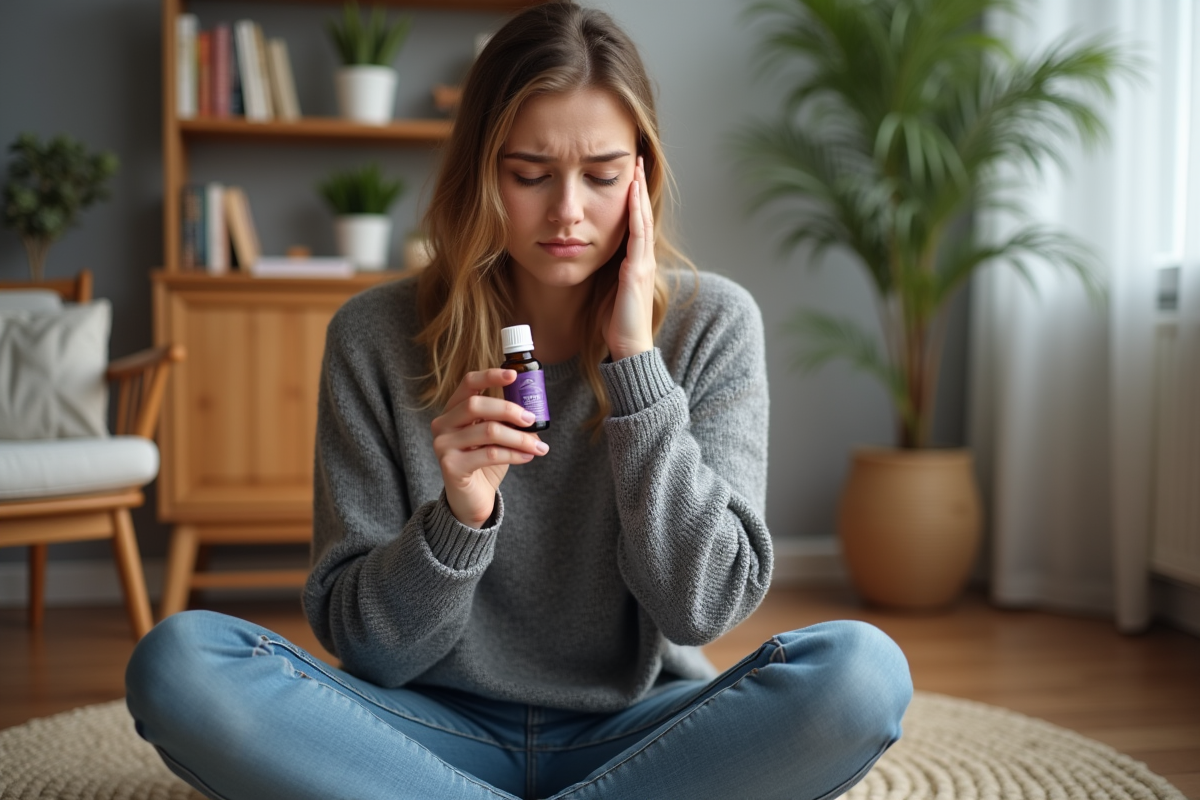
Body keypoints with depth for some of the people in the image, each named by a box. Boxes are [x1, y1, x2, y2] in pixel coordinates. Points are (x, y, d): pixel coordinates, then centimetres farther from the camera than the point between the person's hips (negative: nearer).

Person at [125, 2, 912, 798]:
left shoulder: (711, 323, -5)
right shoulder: (375, 336, -7)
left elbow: (703, 605, -13)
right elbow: (365, 648, -5)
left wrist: (635, 361, -18)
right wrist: (456, 519, -26)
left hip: (634, 732, 0)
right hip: (438, 736, 1)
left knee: (864, 671, -28)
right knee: (177, 660, -24)